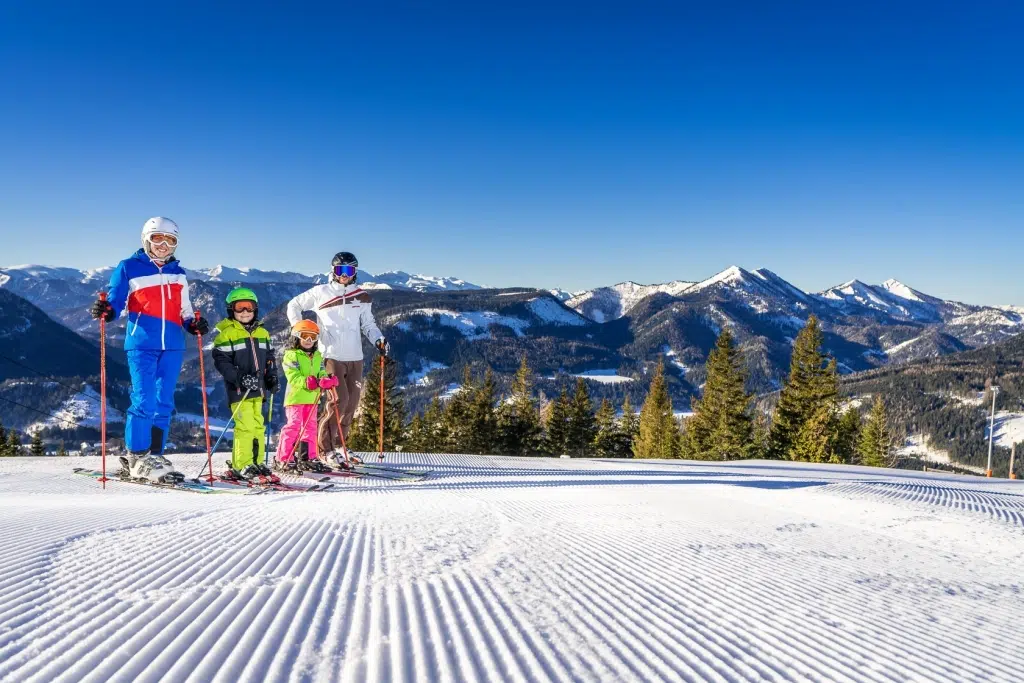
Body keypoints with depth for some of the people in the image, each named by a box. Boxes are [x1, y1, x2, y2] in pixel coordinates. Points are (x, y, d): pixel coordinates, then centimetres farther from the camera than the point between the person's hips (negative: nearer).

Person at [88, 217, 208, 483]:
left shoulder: (179, 273, 18)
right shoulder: (128, 268, 5)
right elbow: (116, 303, 2)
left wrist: (194, 325, 4)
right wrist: (104, 311, -19)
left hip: (173, 346, 5)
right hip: (142, 344, -5)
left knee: (164, 404, 5)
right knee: (144, 402, -10)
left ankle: (154, 456, 13)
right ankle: (136, 458, 0)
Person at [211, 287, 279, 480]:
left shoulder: (262, 332, 16)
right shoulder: (226, 333, -5)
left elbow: (269, 358, 22)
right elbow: (221, 361, -11)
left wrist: (272, 377, 7)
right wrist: (239, 378, -21)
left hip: (258, 388, 7)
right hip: (239, 390, -7)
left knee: (258, 425, 11)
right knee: (245, 426, -12)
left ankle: (257, 462, 20)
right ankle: (241, 466, -5)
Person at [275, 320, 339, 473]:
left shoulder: (318, 356, 17)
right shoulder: (291, 355, -5)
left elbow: (322, 373, 8)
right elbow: (293, 377, -16)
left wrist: (327, 380, -15)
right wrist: (306, 382, -32)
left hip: (312, 398, 7)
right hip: (295, 397, -7)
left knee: (310, 427, 11)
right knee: (293, 426, -10)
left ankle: (307, 458, 20)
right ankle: (283, 459, -4)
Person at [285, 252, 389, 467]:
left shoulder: (362, 297, 11)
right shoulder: (320, 292, 3)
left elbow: (368, 324, 15)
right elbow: (294, 305, 15)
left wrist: (378, 340, -3)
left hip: (355, 358, 4)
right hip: (331, 356, -4)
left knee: (352, 404, 6)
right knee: (339, 400, -15)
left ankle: (339, 446, 21)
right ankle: (326, 449, -4)